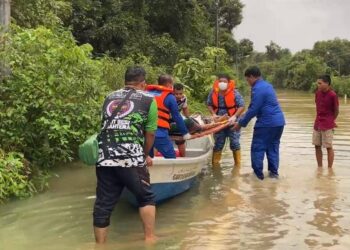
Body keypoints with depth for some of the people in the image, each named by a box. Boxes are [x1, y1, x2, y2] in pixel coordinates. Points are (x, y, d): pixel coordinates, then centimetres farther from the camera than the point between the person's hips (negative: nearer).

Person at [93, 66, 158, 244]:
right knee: (146, 198, 16)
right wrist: (145, 155, 28)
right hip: (131, 160, -4)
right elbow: (150, 134, 9)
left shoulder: (109, 98, 22)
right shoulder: (148, 100, 10)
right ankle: (149, 239, 17)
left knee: (103, 205, 10)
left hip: (104, 159, 4)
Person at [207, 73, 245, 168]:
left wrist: (235, 116, -26)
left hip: (231, 121, -2)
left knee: (234, 143, -1)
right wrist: (213, 114, -9)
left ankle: (238, 164, 13)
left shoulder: (234, 92, -15)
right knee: (218, 143, 10)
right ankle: (215, 163, 21)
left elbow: (242, 106, -13)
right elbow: (209, 104, 7)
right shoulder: (213, 92, -7)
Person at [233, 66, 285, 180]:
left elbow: (253, 109, -16)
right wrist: (243, 118, 26)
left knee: (257, 148, 1)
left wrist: (240, 123, -7)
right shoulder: (267, 85, 17)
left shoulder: (257, 89, -14)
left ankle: (258, 174, 4)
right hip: (279, 121, 9)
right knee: (273, 147, 15)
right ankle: (274, 172, 18)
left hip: (267, 123, -9)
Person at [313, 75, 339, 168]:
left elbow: (336, 110, -5)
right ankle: (320, 167, 24)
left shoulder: (332, 95, -16)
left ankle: (330, 169, 10)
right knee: (317, 146, 12)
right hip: (317, 124, 7)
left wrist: (331, 121, 8)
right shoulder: (317, 93, 3)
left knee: (329, 147, 1)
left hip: (327, 125, -7)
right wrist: (318, 119, 7)